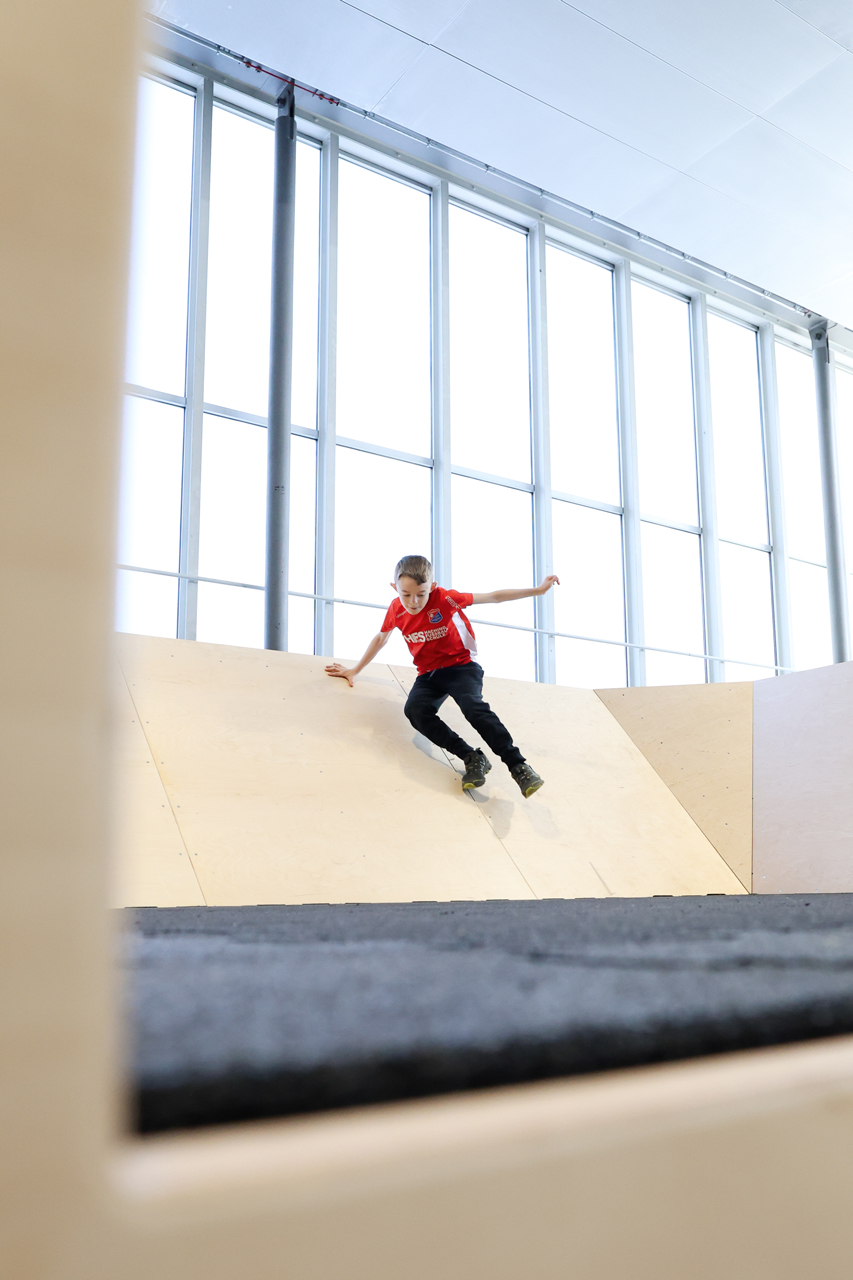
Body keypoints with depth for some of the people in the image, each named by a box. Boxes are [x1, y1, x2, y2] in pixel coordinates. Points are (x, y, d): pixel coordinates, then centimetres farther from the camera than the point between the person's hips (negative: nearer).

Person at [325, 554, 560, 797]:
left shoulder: (444, 599, -16)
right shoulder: (396, 609, -4)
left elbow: (493, 597, -13)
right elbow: (381, 638, 15)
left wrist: (536, 590, -16)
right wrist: (354, 670, 19)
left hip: (461, 666, -4)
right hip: (429, 675, 4)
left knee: (473, 706, -34)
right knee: (415, 710, -29)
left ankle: (518, 765, -28)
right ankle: (472, 758, -22)